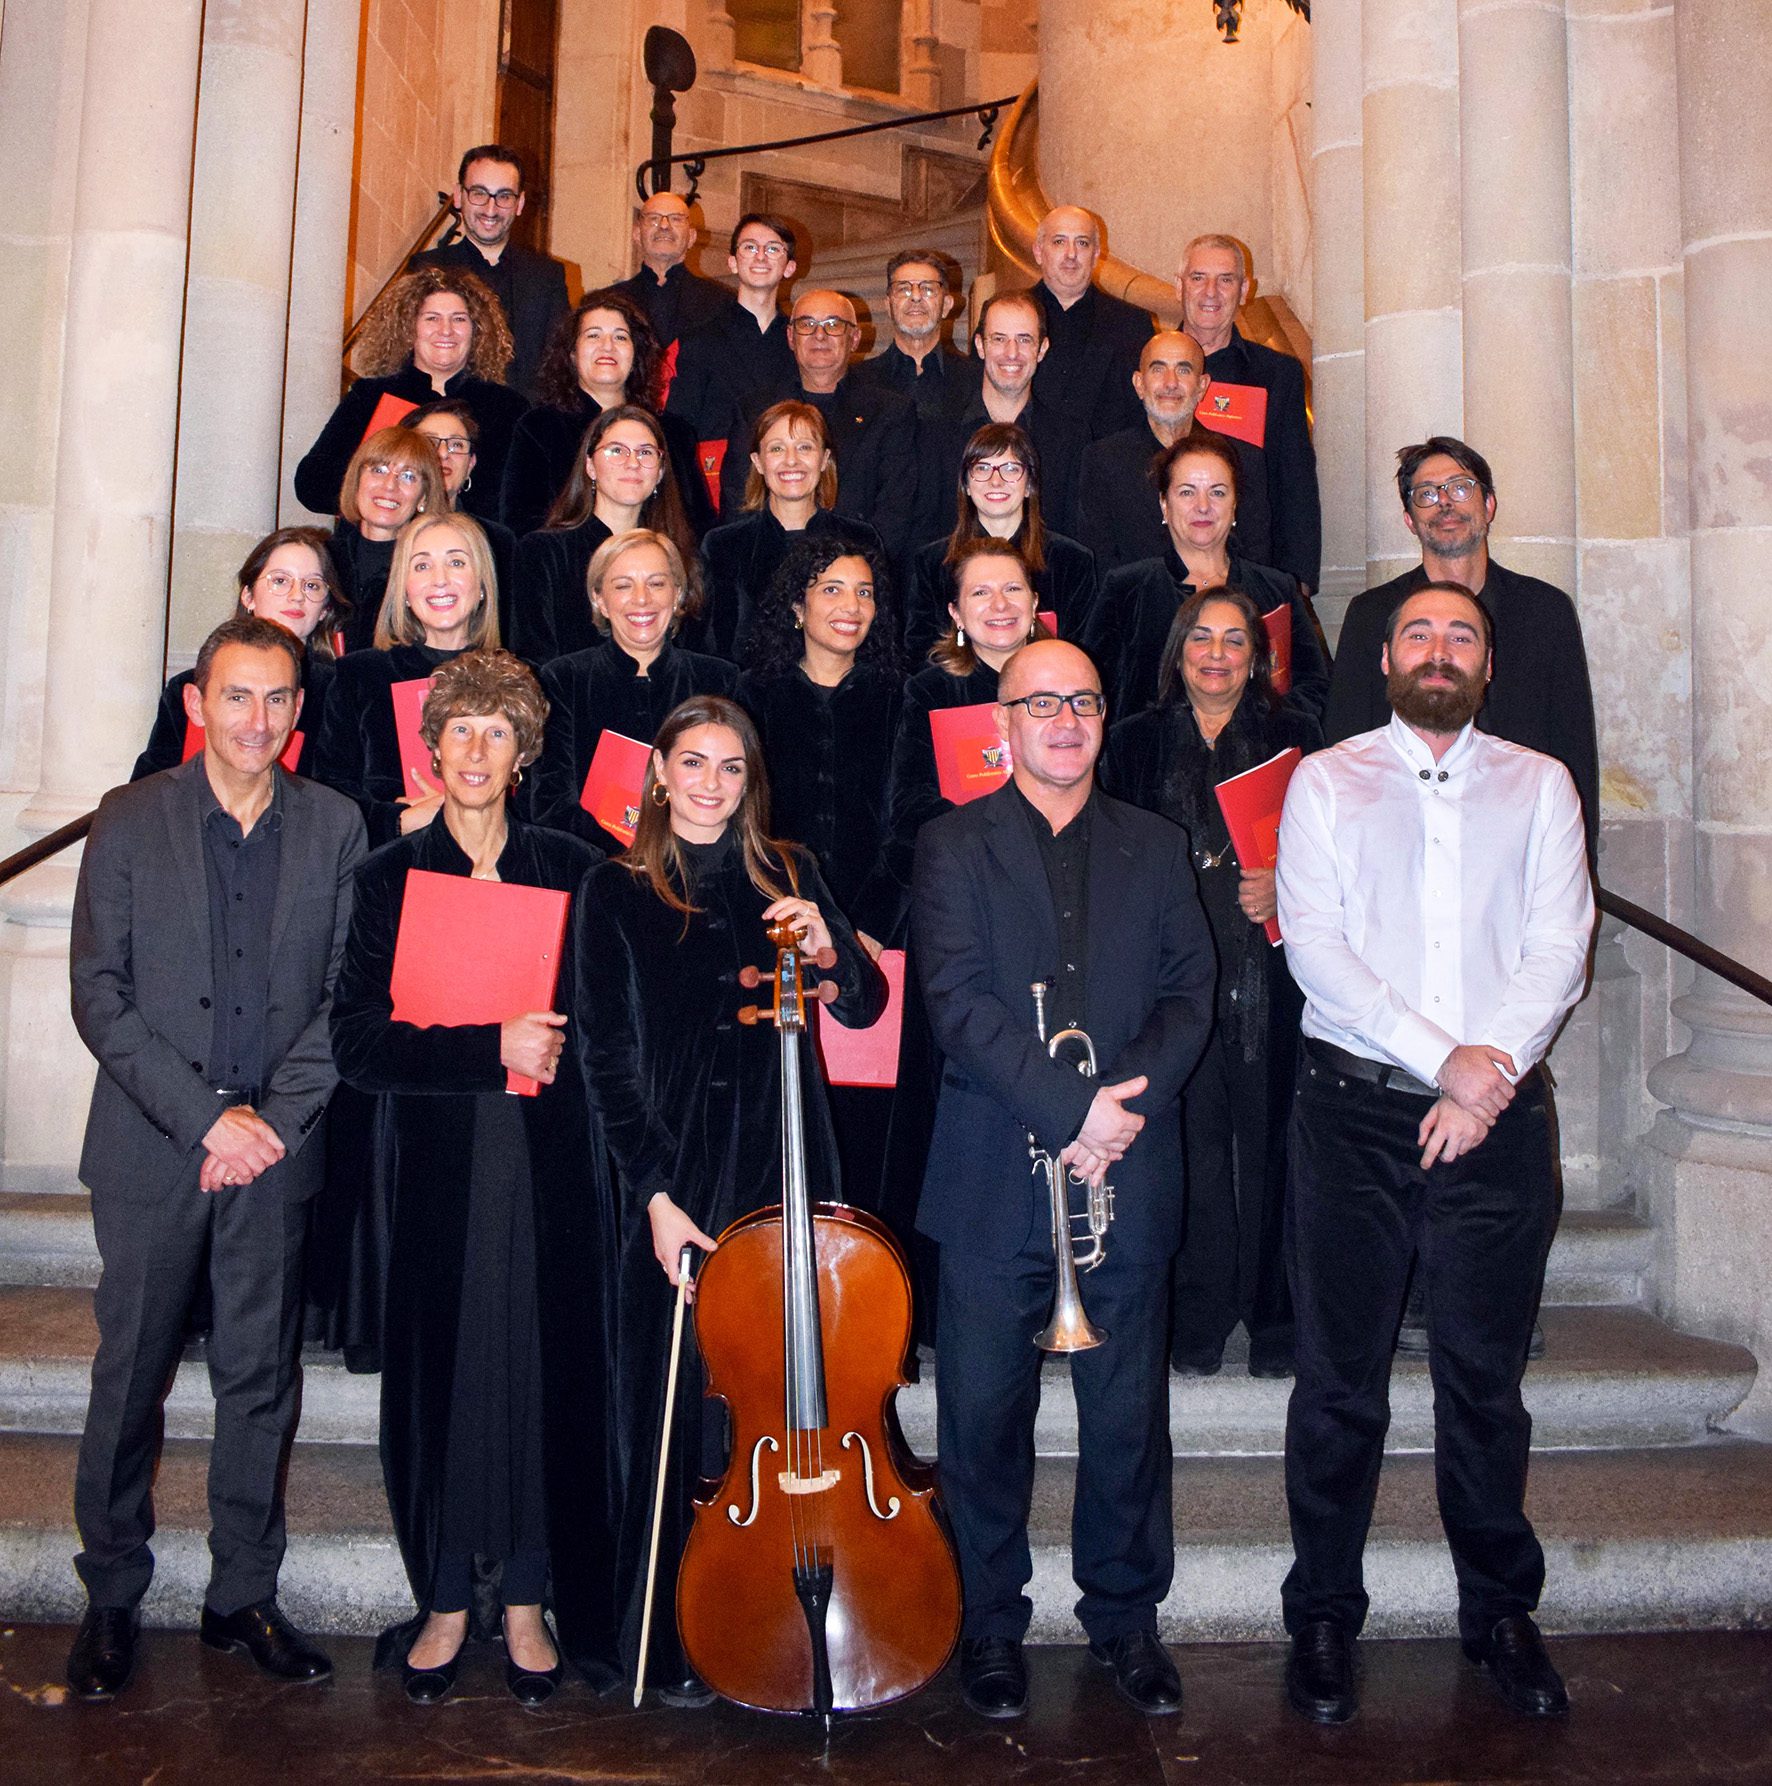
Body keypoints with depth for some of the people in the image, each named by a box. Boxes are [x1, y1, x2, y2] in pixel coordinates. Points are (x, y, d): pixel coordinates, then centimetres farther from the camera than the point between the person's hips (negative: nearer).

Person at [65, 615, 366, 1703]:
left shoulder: (336, 827, 2)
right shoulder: (131, 821, -1)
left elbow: (345, 997, 1)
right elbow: (99, 997, -5)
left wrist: (273, 1118, -9)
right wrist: (206, 1117, -12)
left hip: (276, 1153, 1)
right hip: (151, 1151, -1)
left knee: (262, 1382, 9)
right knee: (130, 1379, 9)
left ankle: (245, 1597, 24)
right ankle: (112, 1600, 26)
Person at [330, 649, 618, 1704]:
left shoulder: (573, 869, 7)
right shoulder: (391, 878, 4)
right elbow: (358, 1041, -5)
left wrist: (551, 1046, -8)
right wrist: (491, 1050, -15)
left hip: (553, 1164, 1)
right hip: (438, 1166, 0)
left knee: (550, 1370, 3)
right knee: (440, 1371, 4)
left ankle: (532, 1604, 19)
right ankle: (445, 1603, 22)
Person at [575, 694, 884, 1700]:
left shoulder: (790, 875, 9)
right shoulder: (619, 892, 2)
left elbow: (865, 1008, 5)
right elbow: (608, 1059, -2)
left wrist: (830, 948, -17)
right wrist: (656, 1194, -10)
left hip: (782, 1170, 2)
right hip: (675, 1177, -2)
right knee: (678, 1407, 4)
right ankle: (672, 1641, 20)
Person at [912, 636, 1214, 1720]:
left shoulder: (1157, 848, 13)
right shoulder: (955, 847, 3)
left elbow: (1191, 992, 5)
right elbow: (958, 1001, -9)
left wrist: (1131, 1103, -11)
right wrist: (1071, 1103, -17)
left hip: (1129, 1179, 2)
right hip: (994, 1180, -2)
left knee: (1129, 1410, 10)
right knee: (985, 1413, 6)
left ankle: (1124, 1613, 29)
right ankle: (991, 1621, 25)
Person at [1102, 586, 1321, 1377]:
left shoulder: (1295, 736, 10)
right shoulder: (1135, 741, 13)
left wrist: (1284, 888, -11)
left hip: (1270, 972, 0)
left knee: (1269, 1138, 1)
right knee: (1193, 1140, 1)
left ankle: (1275, 1315, 14)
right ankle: (1200, 1316, 13)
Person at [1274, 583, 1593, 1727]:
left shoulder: (1540, 786, 11)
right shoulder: (1325, 782, 7)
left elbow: (1561, 944, 1)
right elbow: (1314, 946, -5)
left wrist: (1491, 1066, -14)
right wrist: (1442, 1059, -13)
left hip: (1499, 1117, 1)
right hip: (1355, 1108, -1)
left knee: (1487, 1378, 10)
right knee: (1341, 1380, 5)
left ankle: (1501, 1610, 29)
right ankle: (1324, 1616, 20)